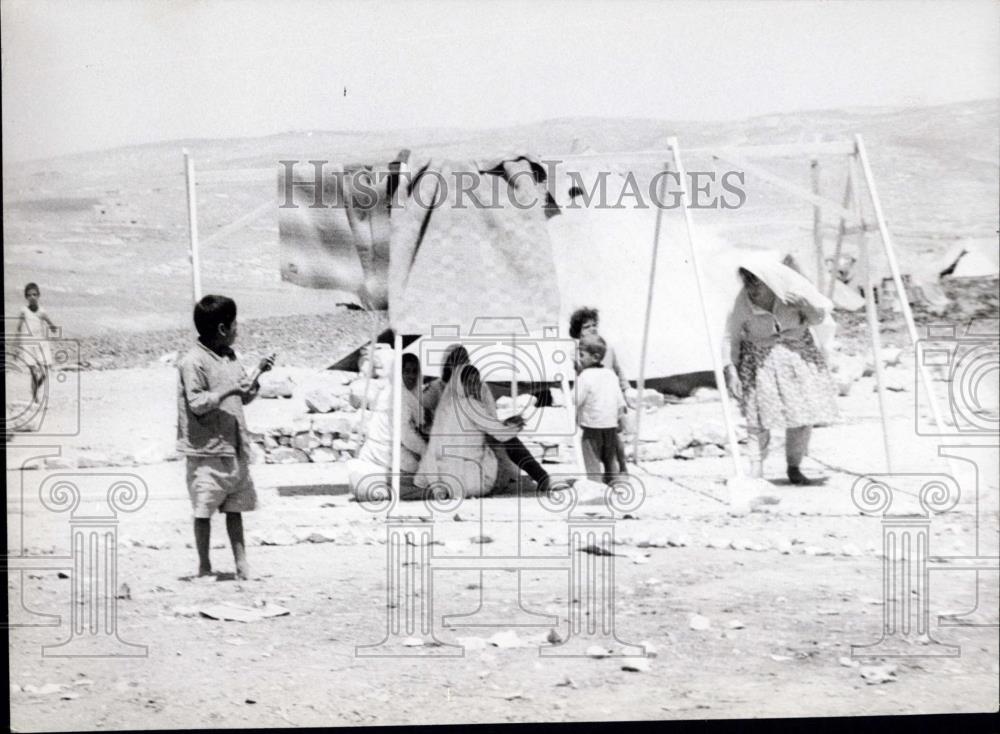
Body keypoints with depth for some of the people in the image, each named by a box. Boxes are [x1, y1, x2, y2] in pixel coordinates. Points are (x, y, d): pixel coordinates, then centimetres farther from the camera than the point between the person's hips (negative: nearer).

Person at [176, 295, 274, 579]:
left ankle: (242, 564, 15)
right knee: (203, 511, 2)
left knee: (235, 508, 10)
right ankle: (204, 567, 13)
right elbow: (197, 404, -17)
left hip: (235, 448, 7)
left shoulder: (230, 356, 13)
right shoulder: (193, 362, -12)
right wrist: (228, 389, -22)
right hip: (207, 449, -7)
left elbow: (244, 397, 19)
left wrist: (258, 375, 5)